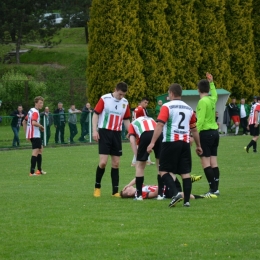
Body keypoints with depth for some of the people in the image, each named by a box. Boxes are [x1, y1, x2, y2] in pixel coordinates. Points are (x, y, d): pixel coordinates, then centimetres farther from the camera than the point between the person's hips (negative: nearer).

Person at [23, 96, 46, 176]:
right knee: (36, 151, -14)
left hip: (31, 134, 11)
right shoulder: (35, 112, -15)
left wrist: (27, 133, 20)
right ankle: (32, 172, -21)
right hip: (35, 135, -11)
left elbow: (24, 122, 21)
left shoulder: (31, 111, 15)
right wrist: (41, 126, -15)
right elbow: (33, 122, -32)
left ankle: (39, 170, 31)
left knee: (40, 149, 23)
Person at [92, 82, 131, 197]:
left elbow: (126, 120, 17)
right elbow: (96, 114, -4)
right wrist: (94, 130, -13)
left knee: (116, 164, 4)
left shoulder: (125, 103, 7)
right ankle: (97, 187, 9)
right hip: (105, 132, -4)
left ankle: (115, 191, 8)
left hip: (117, 134, 4)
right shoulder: (104, 99, -7)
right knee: (103, 162, -11)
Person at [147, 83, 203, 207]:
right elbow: (194, 129, 19)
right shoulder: (189, 109, 13)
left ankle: (175, 193, -16)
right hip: (185, 143, 5)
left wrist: (152, 142, -17)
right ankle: (186, 200, 3)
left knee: (164, 170, 2)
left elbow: (160, 125, -14)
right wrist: (198, 146, 28)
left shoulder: (167, 106, -4)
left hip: (171, 142, -5)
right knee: (185, 172, 6)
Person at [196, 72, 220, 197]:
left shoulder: (202, 101, -14)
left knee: (206, 162, -7)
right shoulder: (212, 99, 8)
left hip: (205, 133, -8)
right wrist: (211, 82, 42)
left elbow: (200, 120, -20)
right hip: (215, 132, 8)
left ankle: (213, 189, -12)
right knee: (214, 162, 10)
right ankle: (216, 188, 11)